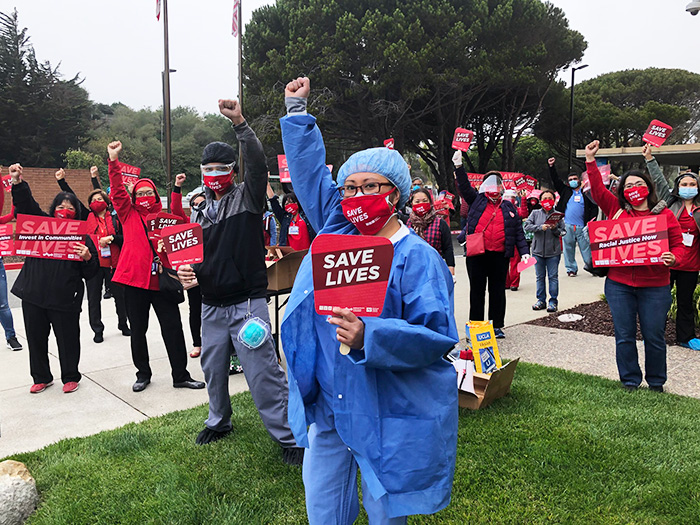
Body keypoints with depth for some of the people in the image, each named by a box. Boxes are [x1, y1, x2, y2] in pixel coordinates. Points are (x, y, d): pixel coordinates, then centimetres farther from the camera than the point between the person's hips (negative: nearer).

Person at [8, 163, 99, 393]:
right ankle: (41, 377, 31)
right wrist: (17, 183, -12)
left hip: (65, 298, -3)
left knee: (68, 338, 6)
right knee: (35, 337, 14)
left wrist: (87, 257, -23)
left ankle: (70, 377, 25)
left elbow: (91, 272, -2)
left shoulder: (81, 234, 0)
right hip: (33, 294, 4)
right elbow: (26, 205, 2)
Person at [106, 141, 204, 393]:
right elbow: (117, 191, -3)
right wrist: (114, 161, -11)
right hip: (134, 279, 0)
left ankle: (181, 375, 13)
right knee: (138, 330, 10)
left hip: (161, 280, 1)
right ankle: (143, 373, 27)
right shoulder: (129, 215, 7)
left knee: (173, 328, 1)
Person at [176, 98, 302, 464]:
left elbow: (258, 164, -21)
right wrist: (187, 271, -2)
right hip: (212, 306, 6)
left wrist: (240, 124, -30)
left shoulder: (247, 196, -2)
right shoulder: (200, 211, 13)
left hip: (247, 303, -6)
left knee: (263, 372, -7)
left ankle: (288, 437, 6)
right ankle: (219, 421, 41)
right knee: (213, 368, 18)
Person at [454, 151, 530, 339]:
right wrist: (458, 166, -10)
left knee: (498, 290, 9)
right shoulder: (477, 200, 10)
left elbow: (518, 231, 11)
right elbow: (465, 187, 0)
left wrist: (524, 251, 3)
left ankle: (497, 326, 19)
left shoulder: (509, 207, 13)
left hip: (500, 256, 1)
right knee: (477, 290, 5)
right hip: (476, 254, -1)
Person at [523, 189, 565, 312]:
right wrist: (540, 227, -17)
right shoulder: (535, 213, 5)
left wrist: (555, 229, -16)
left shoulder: (558, 215, 3)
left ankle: (553, 301, 10)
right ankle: (541, 300, 18)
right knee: (540, 276, 8)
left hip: (553, 251, -1)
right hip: (538, 250, 1)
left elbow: (563, 232, 3)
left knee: (553, 276, 2)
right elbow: (527, 226, -6)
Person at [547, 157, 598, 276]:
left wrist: (590, 220, 0)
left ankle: (590, 265, 19)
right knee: (568, 248, 4)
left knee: (586, 247, 2)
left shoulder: (586, 193, 11)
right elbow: (555, 180, 9)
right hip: (567, 225, 0)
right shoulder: (566, 191, 12)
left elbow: (594, 207, 13)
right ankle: (571, 269, 15)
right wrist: (551, 167, 0)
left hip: (581, 226, 0)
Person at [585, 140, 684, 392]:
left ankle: (656, 383, 27)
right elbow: (598, 190, 4)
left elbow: (678, 245, 4)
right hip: (619, 284, 1)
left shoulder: (665, 214, 3)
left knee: (654, 337, 7)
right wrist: (591, 161, -2)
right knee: (624, 336, 8)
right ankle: (630, 382, 23)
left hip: (654, 286, -1)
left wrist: (673, 258, -18)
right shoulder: (616, 210, 6)